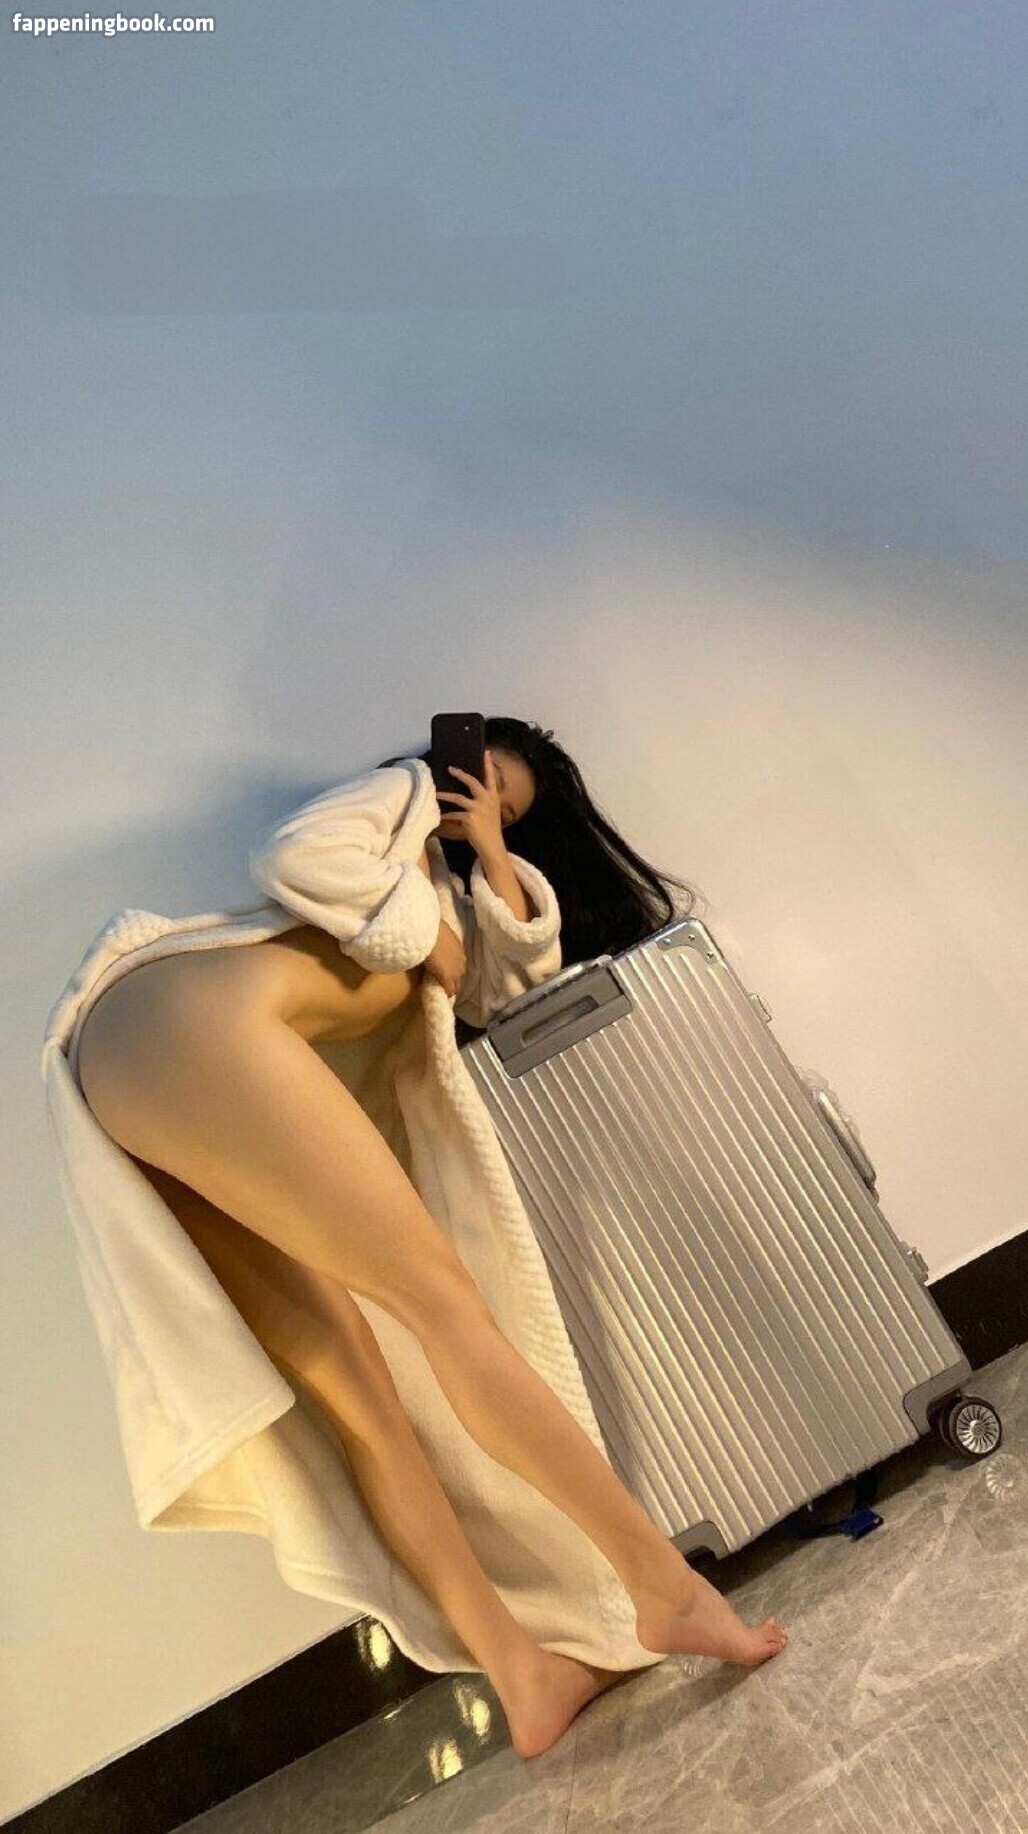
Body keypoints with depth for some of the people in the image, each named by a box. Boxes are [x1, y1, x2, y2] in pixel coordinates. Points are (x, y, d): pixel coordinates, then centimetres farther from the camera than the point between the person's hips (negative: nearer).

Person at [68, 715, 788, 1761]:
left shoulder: (439, 876, 37)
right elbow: (294, 857, -6)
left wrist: (494, 856, 16)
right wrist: (425, 936, 5)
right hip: (195, 1018, -9)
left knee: (353, 1384, -2)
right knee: (442, 1297, -13)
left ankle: (523, 1676, -1)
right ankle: (665, 1585, -9)